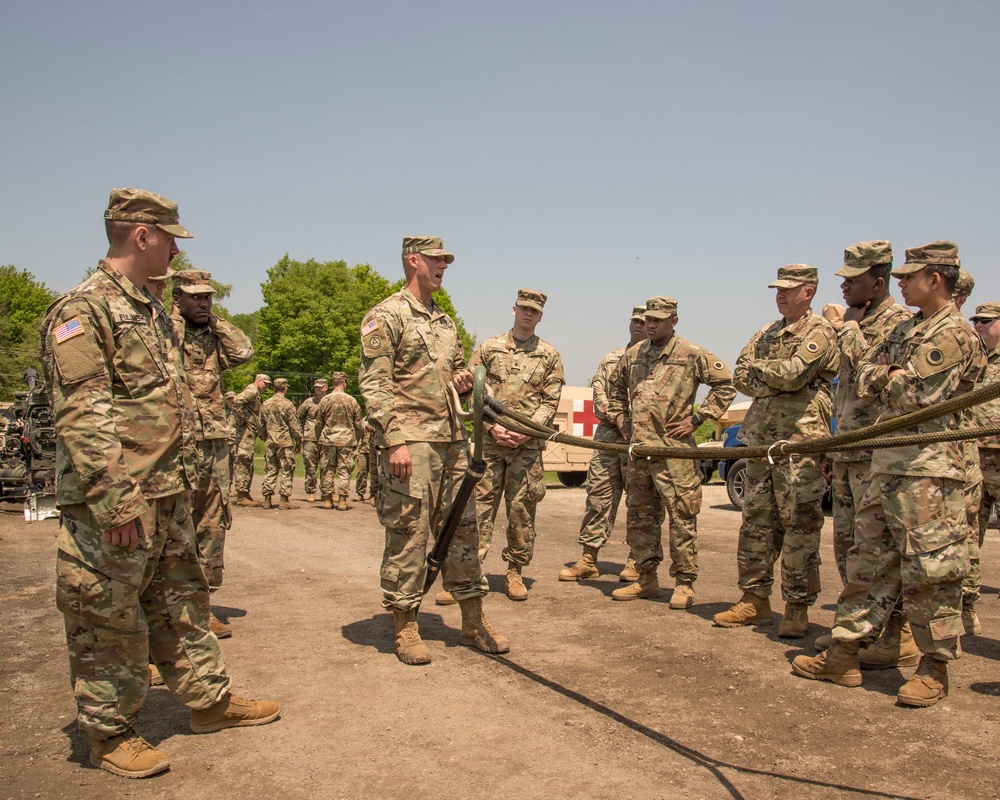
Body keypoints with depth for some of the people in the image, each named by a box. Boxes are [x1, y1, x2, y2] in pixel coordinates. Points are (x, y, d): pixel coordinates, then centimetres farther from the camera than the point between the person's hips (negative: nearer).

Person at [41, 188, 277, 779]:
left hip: (170, 497, 9)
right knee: (110, 618, 4)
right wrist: (114, 499, -24)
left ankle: (210, 699, 30)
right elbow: (81, 415, -20)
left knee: (183, 602, 18)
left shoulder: (153, 313, 16)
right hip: (115, 504, -9)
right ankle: (111, 733, 19)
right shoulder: (82, 310, -13)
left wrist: (183, 480, 20)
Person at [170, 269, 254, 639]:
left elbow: (244, 351, 1)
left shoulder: (212, 338, 16)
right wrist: (177, 316, -8)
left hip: (215, 447, 7)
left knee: (213, 528, 10)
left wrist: (213, 320, 4)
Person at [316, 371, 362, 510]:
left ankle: (327, 500, 11)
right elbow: (358, 424, 5)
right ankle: (342, 501, -1)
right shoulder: (351, 400, 0)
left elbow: (318, 423, 6)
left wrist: (319, 439, 17)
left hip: (328, 441, 1)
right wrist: (356, 440, 16)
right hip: (346, 441, -1)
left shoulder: (325, 400, 1)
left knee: (327, 471, 8)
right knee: (344, 471, 3)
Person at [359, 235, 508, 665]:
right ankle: (405, 628, 7)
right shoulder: (386, 315, -3)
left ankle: (473, 622, 19)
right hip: (411, 439, -8)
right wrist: (394, 440, -20)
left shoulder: (445, 321, 20)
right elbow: (373, 384, -11)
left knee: (462, 528, 10)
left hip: (452, 438, 8)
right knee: (408, 534, -4)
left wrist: (463, 381, 5)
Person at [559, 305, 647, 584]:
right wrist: (610, 414, -7)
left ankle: (636, 561, 8)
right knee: (598, 495, 2)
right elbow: (598, 389, 10)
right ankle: (589, 559, 6)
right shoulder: (611, 358, 21)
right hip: (607, 435, 5)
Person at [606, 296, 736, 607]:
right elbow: (616, 390, 27)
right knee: (640, 517, 12)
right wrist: (621, 421, 15)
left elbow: (725, 385, -5)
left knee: (681, 517, -3)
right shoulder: (633, 354, 13)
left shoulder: (692, 354, -4)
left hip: (674, 449, -6)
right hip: (639, 448, 6)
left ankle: (684, 584, 5)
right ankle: (646, 579, 23)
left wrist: (696, 420, -9)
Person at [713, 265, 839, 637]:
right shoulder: (767, 334, 19)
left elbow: (793, 373, -18)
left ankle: (798, 607, 4)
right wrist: (775, 383, -8)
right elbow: (740, 376, 9)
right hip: (760, 438, 7)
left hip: (800, 442, -7)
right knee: (756, 521, 9)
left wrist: (758, 367, -1)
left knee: (799, 525, -4)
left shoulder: (820, 333, -3)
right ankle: (755, 599, 18)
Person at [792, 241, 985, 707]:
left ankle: (934, 670, 10)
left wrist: (889, 378, 0)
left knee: (928, 570, -2)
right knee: (868, 560, 11)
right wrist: (894, 377, -4)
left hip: (926, 467, -9)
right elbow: (866, 378, 14)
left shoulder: (952, 335, -10)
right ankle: (845, 654, 18)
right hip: (887, 462, 9)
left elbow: (915, 397, -17)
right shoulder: (907, 329, 18)